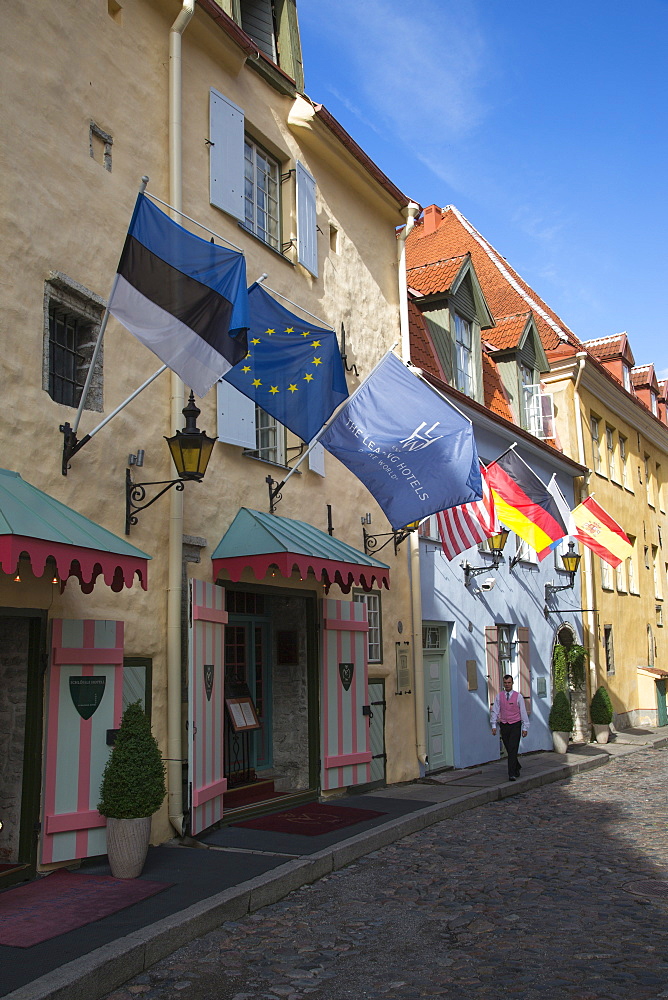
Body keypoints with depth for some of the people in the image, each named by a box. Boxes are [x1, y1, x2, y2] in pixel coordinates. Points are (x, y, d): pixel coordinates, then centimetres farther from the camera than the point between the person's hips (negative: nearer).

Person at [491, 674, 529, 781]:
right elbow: (495, 711, 6)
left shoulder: (518, 696, -1)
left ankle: (512, 774, -9)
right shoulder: (499, 696, 5)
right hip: (504, 725, 3)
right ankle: (517, 767, 34)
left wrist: (525, 727, 1)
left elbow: (523, 712, 2)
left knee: (513, 749, -11)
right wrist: (494, 725, 1)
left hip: (515, 725, -3)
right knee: (509, 750, 10)